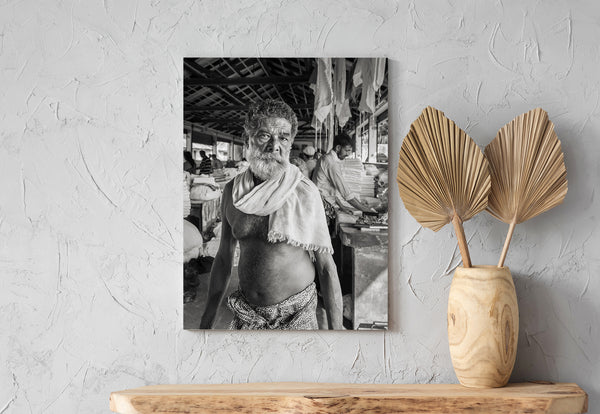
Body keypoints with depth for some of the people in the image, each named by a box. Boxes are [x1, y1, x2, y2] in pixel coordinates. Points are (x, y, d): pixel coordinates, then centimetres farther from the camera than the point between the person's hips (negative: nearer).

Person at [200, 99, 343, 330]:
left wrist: (336, 329, -14)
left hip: (296, 313, -3)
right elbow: (224, 258, 9)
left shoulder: (304, 193, -12)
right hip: (246, 315, 4)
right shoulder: (232, 192, -1)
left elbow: (326, 268, -11)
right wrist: (208, 320, 10)